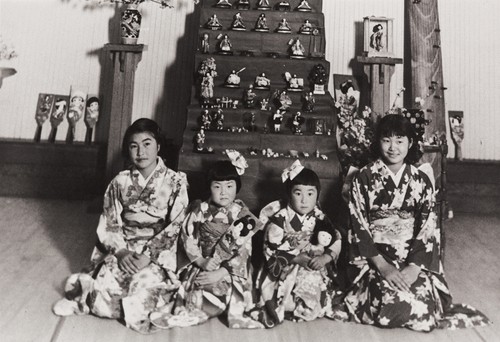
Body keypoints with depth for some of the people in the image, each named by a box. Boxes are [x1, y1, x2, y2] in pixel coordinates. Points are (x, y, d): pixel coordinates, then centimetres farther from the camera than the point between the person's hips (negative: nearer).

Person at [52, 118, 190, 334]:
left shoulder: (175, 182, -5)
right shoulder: (120, 182, 3)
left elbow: (175, 227, -7)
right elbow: (109, 224, 4)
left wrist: (148, 255, -17)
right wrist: (121, 252, -13)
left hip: (158, 253, -1)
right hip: (122, 250, 1)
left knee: (143, 287, -27)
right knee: (106, 286, -27)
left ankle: (84, 299, -4)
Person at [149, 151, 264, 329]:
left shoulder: (242, 215, -5)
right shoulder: (200, 211, -2)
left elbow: (243, 252, -9)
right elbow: (187, 239, -1)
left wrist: (221, 272, -19)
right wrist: (201, 261, -15)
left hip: (230, 268, -1)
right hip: (201, 265, 1)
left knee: (228, 286, -25)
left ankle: (187, 315, -14)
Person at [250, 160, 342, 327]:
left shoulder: (319, 218, -1)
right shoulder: (279, 219, -14)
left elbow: (336, 240, -2)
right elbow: (271, 250, -14)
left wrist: (325, 257, -23)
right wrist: (298, 259, -23)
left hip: (314, 268, 4)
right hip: (285, 268, -4)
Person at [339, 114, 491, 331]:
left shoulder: (421, 181, 5)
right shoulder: (364, 178, -2)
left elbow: (428, 228, -2)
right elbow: (359, 226, -6)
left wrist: (414, 267, -17)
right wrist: (383, 266, -16)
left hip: (415, 259, 2)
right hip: (375, 259, -2)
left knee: (422, 302, -23)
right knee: (393, 305, -26)